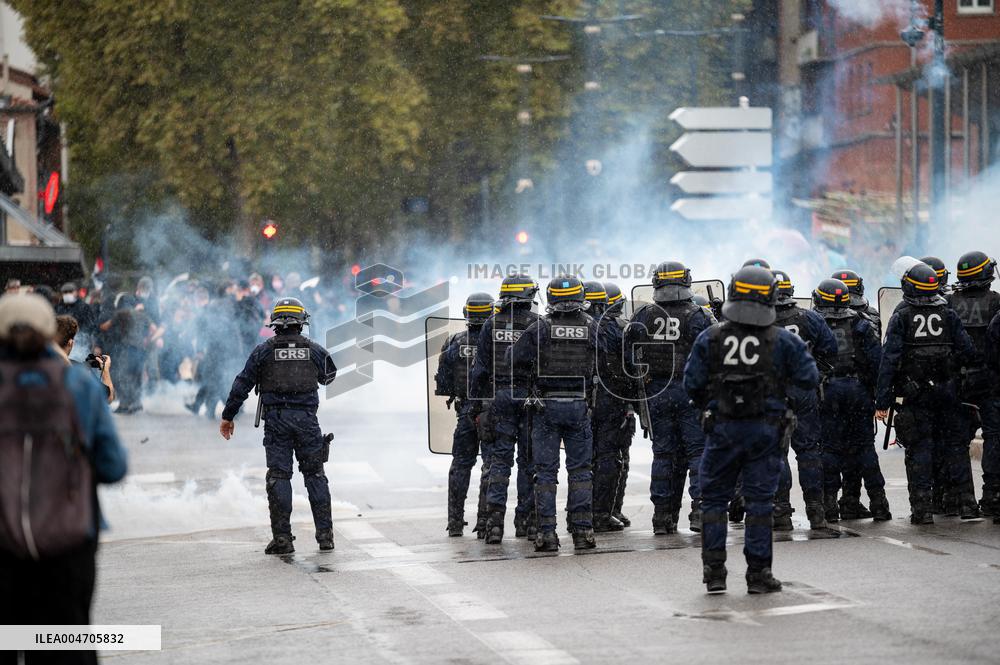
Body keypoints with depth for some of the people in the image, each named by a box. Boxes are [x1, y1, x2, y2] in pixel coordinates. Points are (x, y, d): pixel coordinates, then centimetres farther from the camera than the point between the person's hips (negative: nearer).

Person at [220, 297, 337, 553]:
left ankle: (282, 537, -5)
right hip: (306, 417, 1)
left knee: (278, 476, 1)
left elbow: (242, 384, 2)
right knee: (315, 475, 9)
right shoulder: (314, 350, 5)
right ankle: (325, 534, 5)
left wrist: (228, 416, 10)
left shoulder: (264, 351, 1)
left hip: (276, 419, -1)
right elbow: (329, 376, 24)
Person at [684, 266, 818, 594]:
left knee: (714, 498, 11)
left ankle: (714, 570, 8)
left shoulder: (710, 338, -4)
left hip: (723, 429, 0)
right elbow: (809, 379, -2)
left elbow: (691, 384, -1)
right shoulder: (783, 341, -5)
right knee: (759, 501, 5)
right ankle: (758, 573, 5)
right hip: (765, 429, 0)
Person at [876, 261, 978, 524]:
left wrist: (882, 401, -8)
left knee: (919, 448, 1)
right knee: (954, 444, 11)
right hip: (947, 390, 2)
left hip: (915, 393, -2)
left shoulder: (901, 317, -5)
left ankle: (922, 507, -2)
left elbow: (889, 359, -9)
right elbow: (968, 352, 0)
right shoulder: (948, 314, 3)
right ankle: (965, 499, 11)